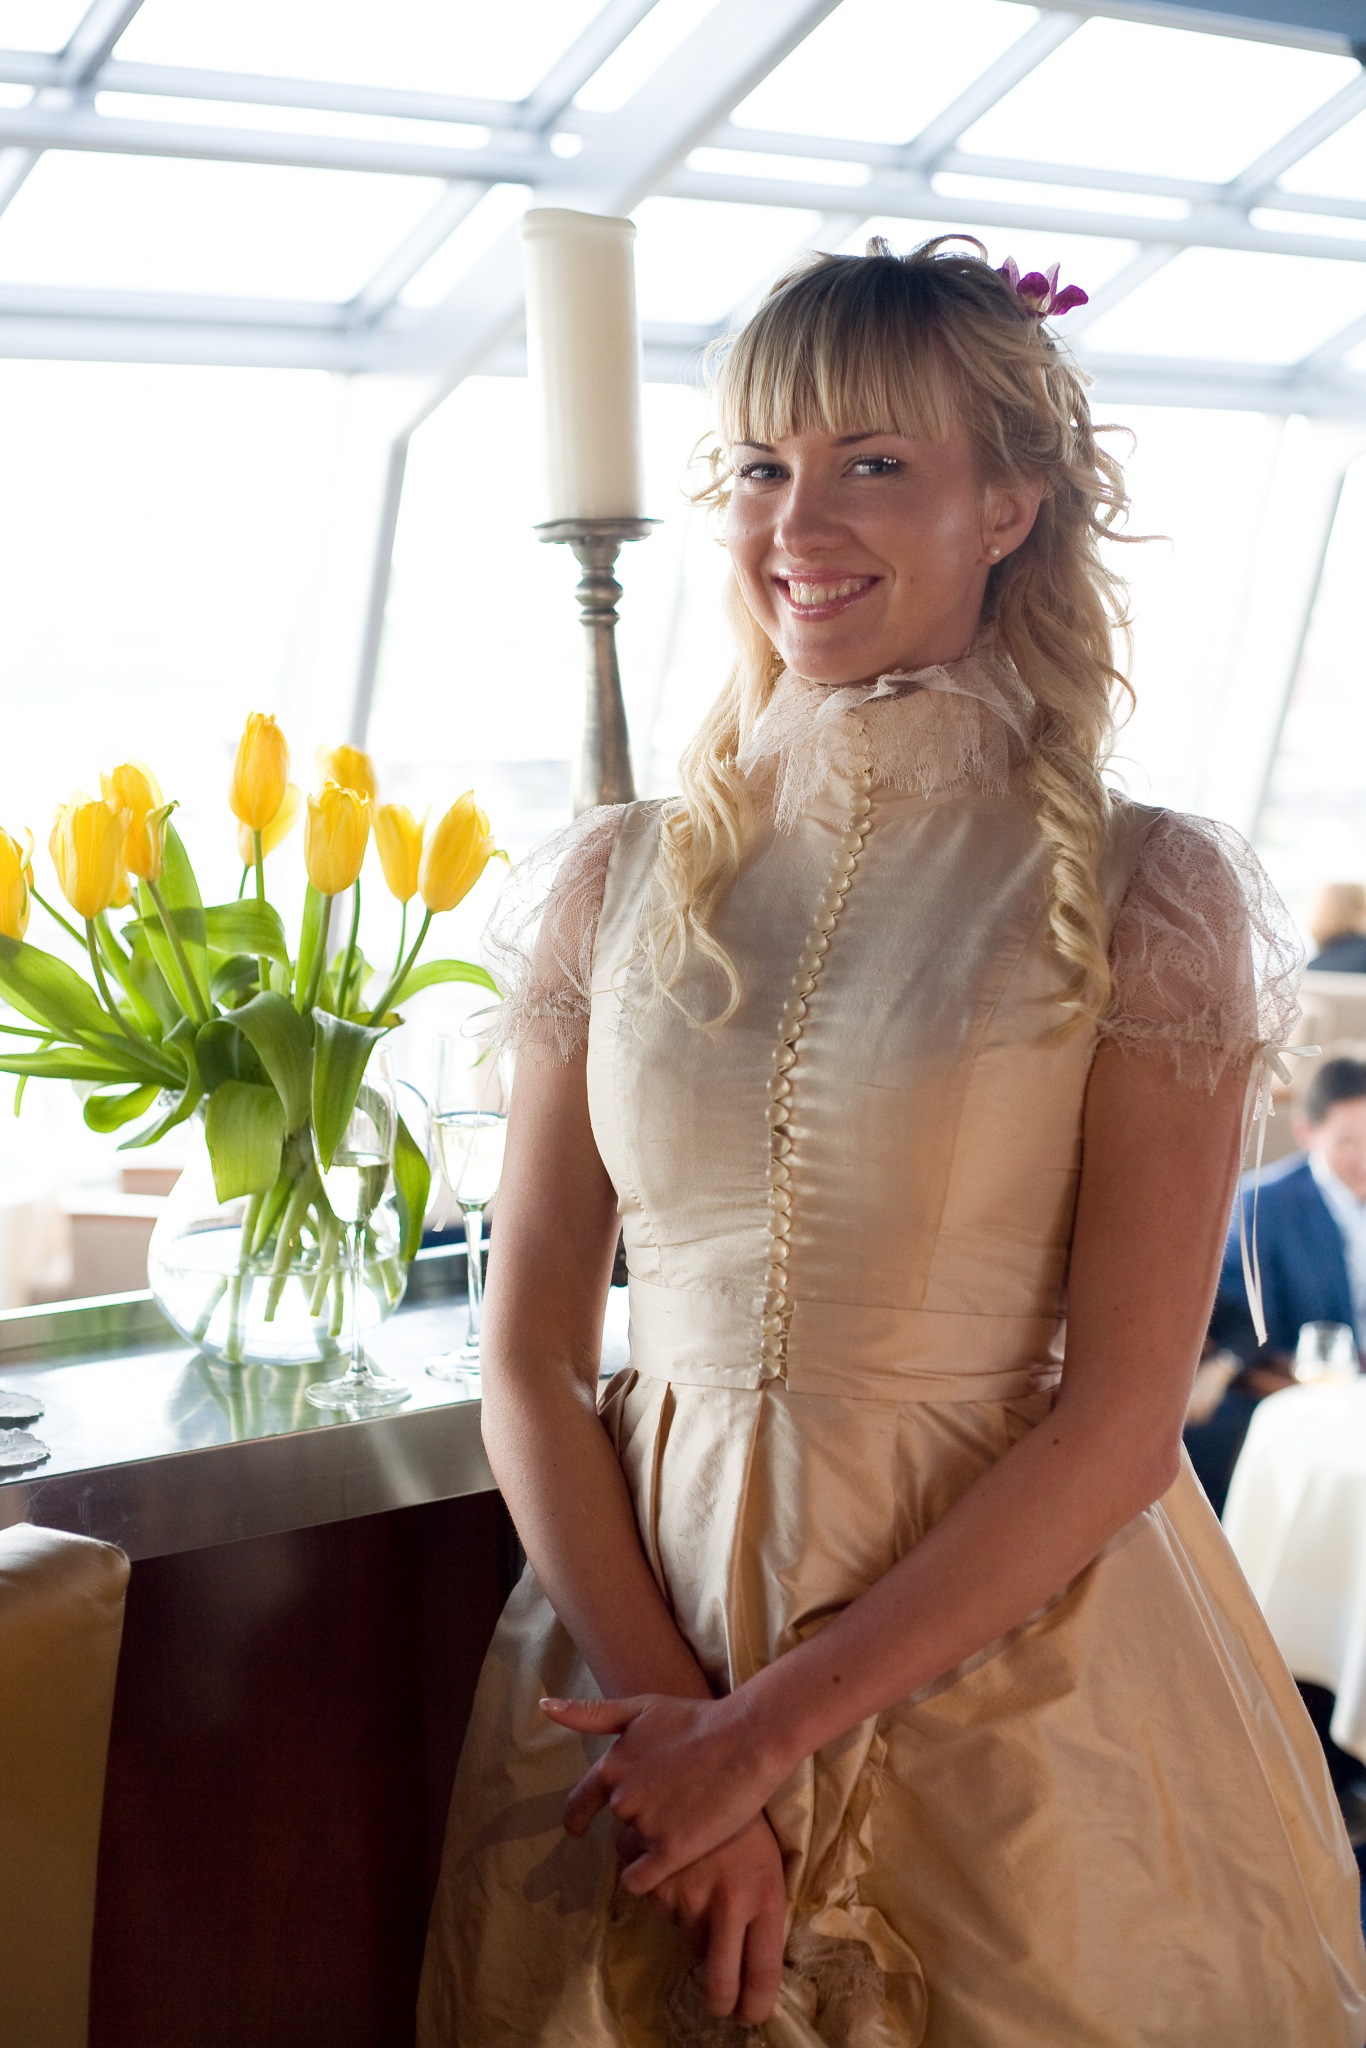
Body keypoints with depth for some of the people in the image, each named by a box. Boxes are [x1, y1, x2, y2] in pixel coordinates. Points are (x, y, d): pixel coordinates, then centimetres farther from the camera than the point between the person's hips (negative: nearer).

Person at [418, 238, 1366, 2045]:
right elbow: (528, 1358, 1)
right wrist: (667, 1705, -11)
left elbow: (1120, 1421, -12)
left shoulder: (1147, 895, -8)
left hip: (1009, 1651, -2)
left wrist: (770, 1726, -14)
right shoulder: (620, 880, 1)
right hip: (639, 1628, 3)